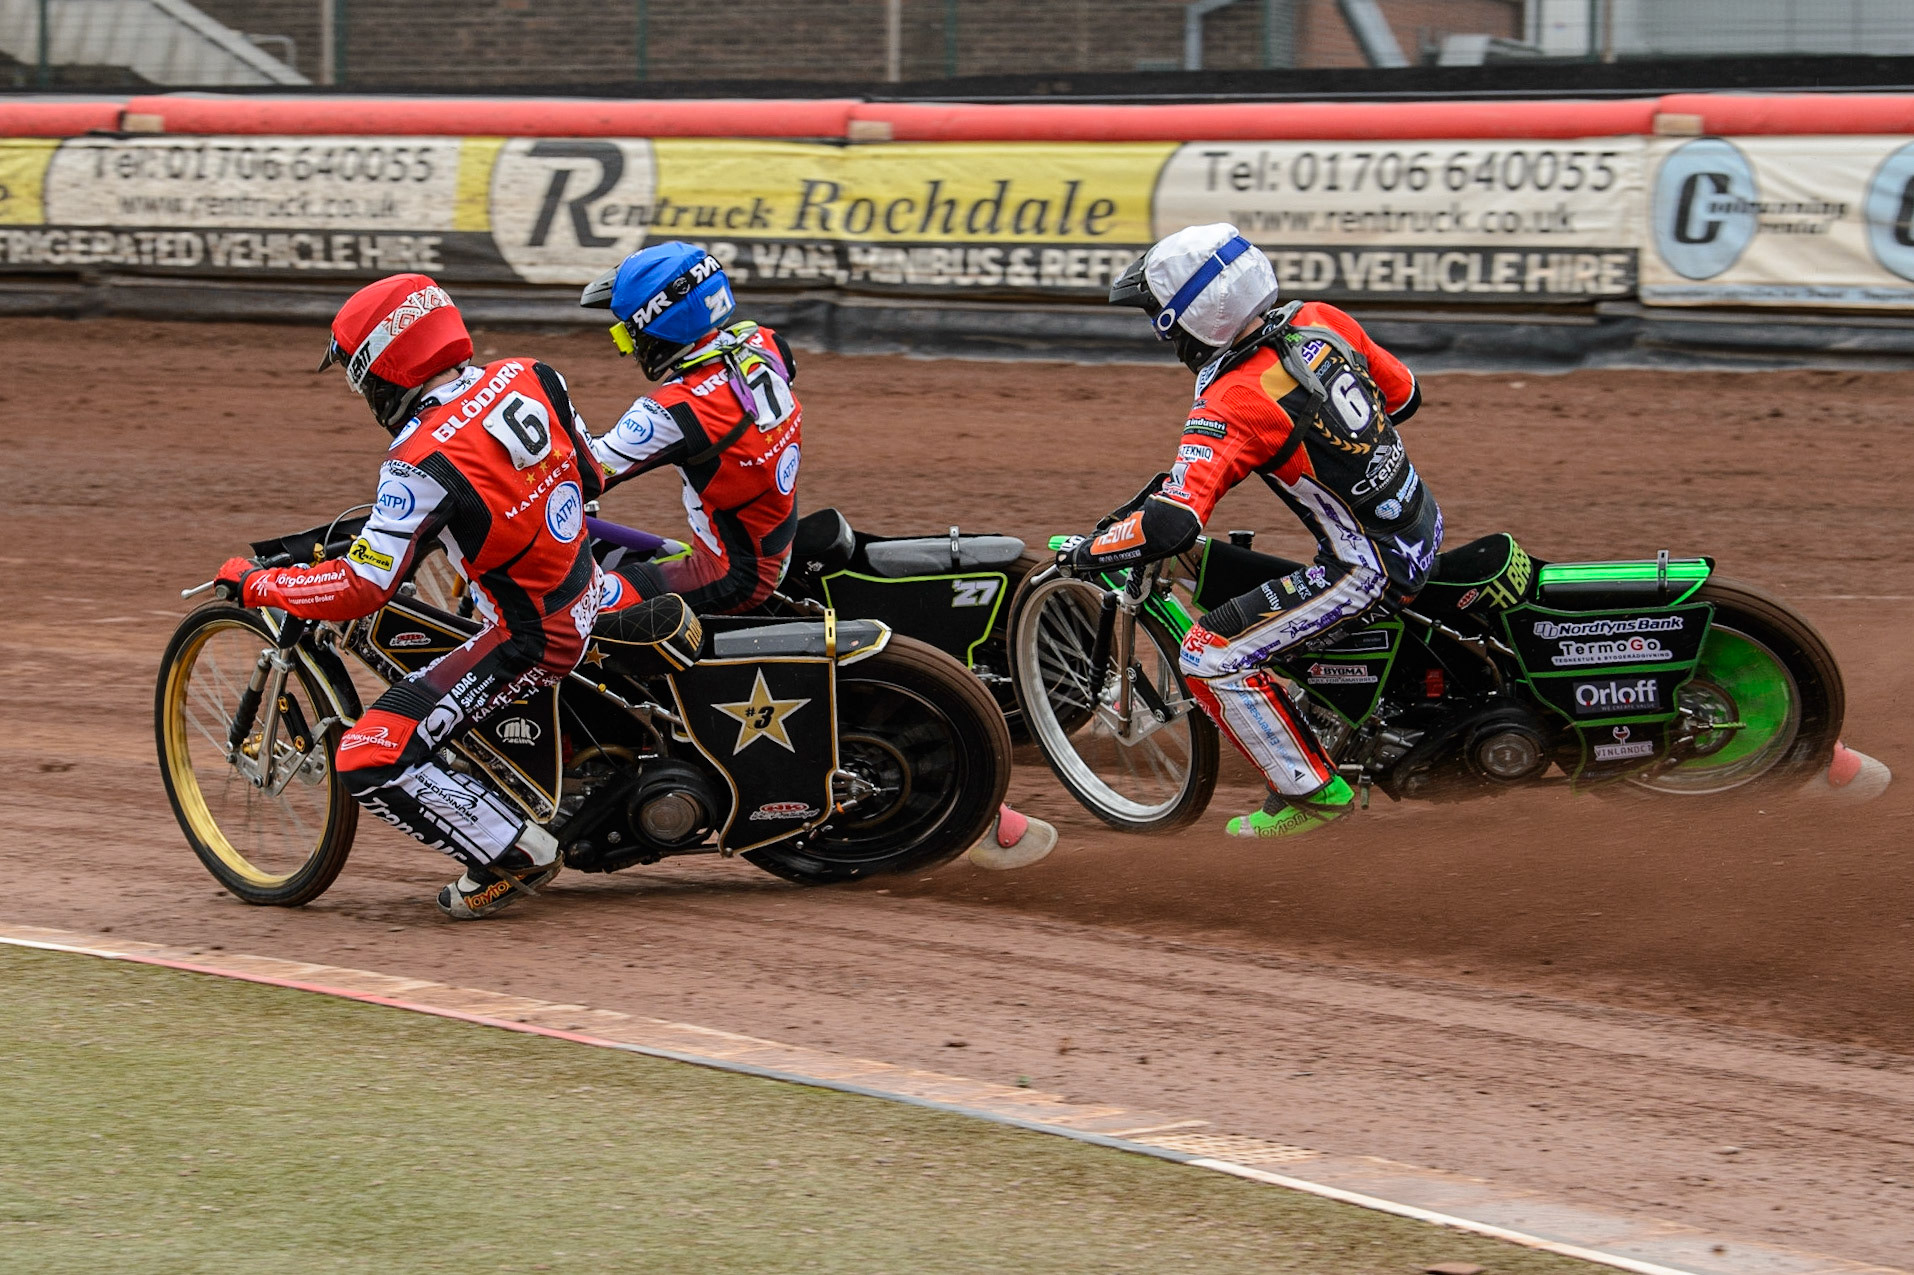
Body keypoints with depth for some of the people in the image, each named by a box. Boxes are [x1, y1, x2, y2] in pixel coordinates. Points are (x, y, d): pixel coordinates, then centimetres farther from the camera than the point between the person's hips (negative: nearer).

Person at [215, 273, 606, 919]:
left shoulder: (423, 464, -24)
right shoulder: (529, 378, -3)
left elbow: (359, 590, -21)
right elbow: (588, 477, 12)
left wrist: (255, 584, -8)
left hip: (528, 640, -8)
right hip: (587, 594, 8)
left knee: (370, 762, -10)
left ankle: (515, 854, -3)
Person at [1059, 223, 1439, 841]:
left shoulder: (1231, 405, -23)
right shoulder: (1320, 321, -1)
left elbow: (1172, 525, -30)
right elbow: (1404, 395, 14)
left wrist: (1087, 550, -13)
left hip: (1368, 569, -9)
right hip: (1423, 522, 9)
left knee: (1210, 656, -5)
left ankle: (1311, 790, 3)